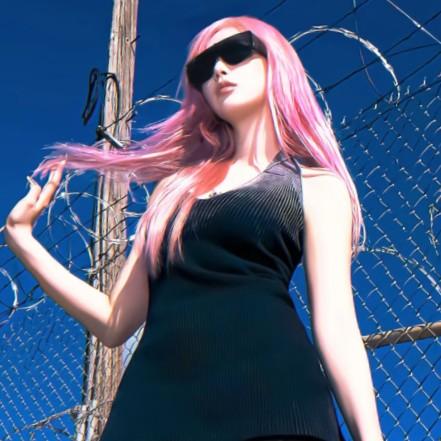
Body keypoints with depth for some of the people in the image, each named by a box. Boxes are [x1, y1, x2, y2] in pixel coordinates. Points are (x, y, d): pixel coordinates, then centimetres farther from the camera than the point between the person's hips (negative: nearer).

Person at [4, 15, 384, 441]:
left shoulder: (317, 186, 13)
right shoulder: (176, 184, 23)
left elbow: (336, 325, 1)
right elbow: (114, 322, 20)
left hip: (267, 397, -3)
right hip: (154, 400, 4)